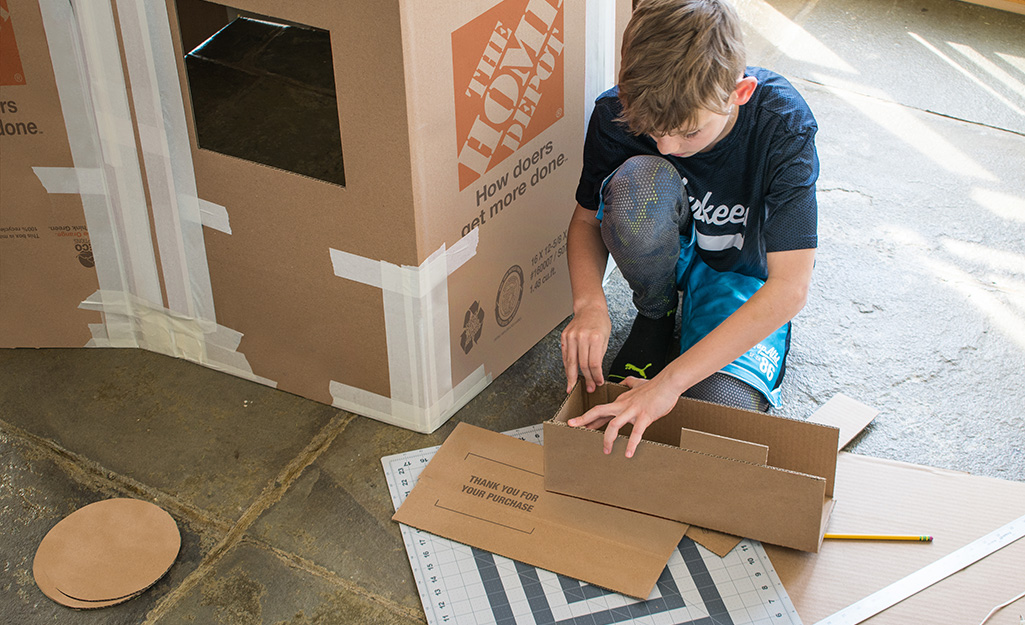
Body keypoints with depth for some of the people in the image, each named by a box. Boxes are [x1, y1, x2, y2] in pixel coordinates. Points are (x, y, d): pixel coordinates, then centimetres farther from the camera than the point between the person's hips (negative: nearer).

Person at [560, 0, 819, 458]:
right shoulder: (618, 112, -26)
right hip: (668, 251, 2)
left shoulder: (782, 123, -32)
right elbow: (587, 218, -8)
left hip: (742, 270, -2)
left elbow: (790, 287, -36)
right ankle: (656, 315, -5)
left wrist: (670, 380, -43)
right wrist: (589, 303, -31)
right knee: (641, 183, -35)